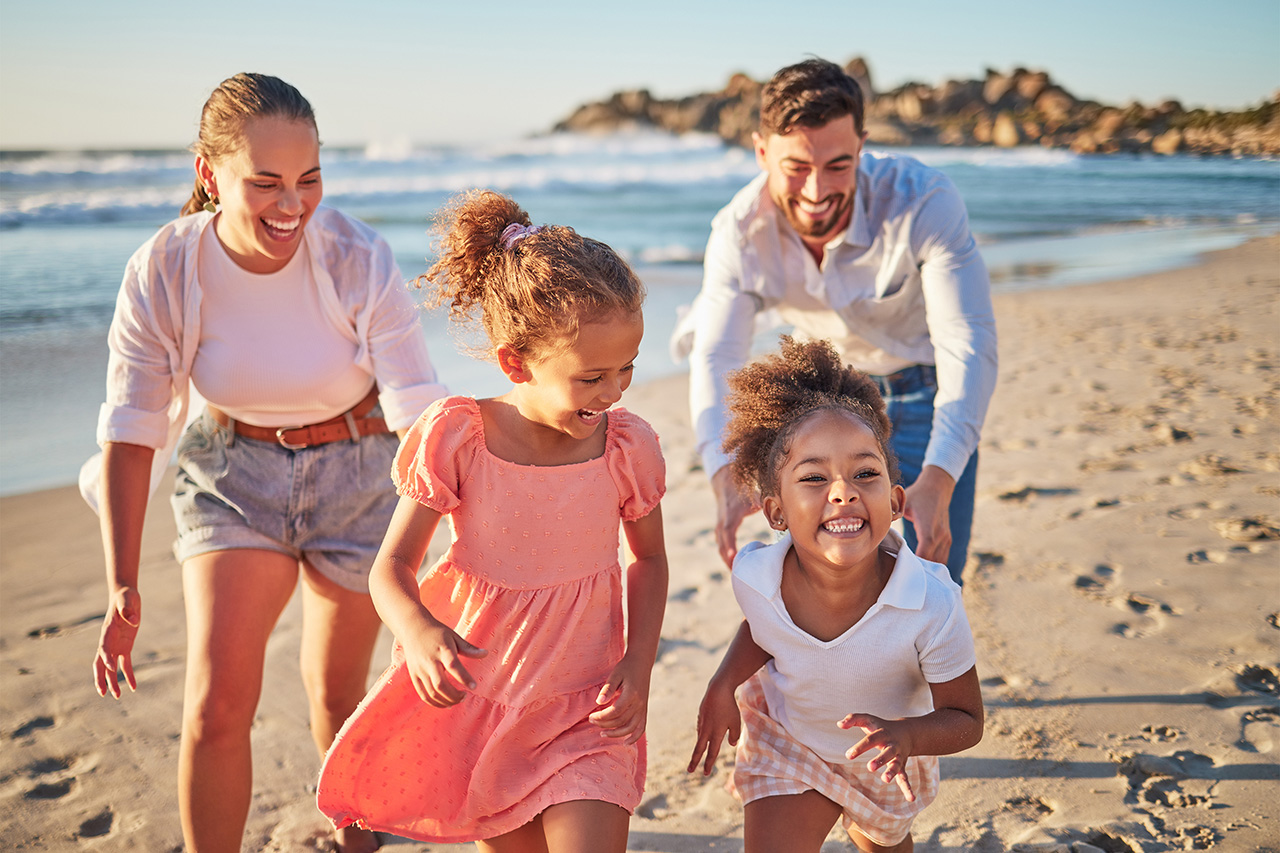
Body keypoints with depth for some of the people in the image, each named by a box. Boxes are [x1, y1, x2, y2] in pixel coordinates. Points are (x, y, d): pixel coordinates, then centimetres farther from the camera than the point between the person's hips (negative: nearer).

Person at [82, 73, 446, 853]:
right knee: (217, 703, -13)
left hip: (357, 471, 0)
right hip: (233, 474, 1)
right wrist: (122, 587, -13)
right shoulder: (163, 273, -18)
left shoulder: (359, 261, -23)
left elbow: (419, 407, -26)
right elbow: (131, 432, -11)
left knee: (338, 694, 15)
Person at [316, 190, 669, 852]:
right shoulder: (456, 438, -17)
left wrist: (639, 664, -6)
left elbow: (649, 560, 5)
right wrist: (417, 632, -32)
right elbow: (391, 566, -11)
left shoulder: (627, 446, -13)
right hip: (477, 697, 0)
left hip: (586, 710, 0)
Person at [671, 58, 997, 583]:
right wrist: (725, 477, -47)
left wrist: (936, 481, -52)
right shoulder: (739, 232, -23)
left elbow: (968, 347, -37)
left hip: (926, 391, -2)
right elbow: (715, 361, -27)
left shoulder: (924, 201, -33)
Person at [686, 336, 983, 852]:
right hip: (786, 745, 0)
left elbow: (966, 720, -22)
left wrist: (906, 735, -41)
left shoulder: (932, 606, -39)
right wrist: (724, 685, -19)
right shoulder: (754, 578, -31)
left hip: (887, 761, 1)